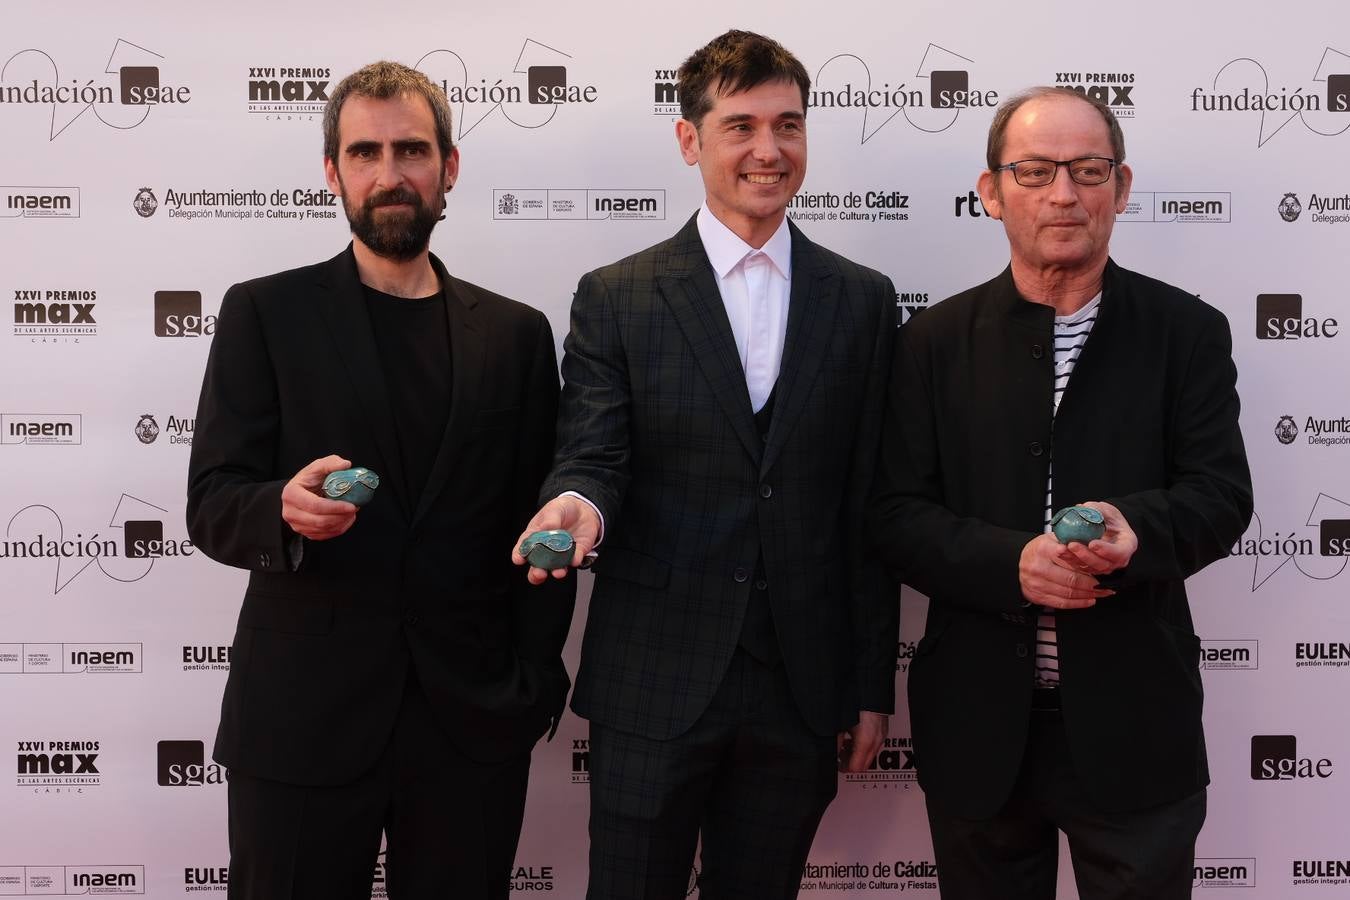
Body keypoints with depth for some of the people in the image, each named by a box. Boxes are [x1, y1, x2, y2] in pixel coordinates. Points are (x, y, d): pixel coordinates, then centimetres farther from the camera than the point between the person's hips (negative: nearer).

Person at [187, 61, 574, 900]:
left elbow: (539, 523, 8)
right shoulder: (264, 313, 2)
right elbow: (212, 507, -2)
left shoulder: (516, 332, 8)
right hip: (302, 719, -1)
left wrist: (535, 682, -2)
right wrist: (287, 511, -23)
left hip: (472, 723, 2)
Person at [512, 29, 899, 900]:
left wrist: (873, 685, 5)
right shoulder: (616, 297, 1)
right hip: (654, 686, -1)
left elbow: (871, 503, 6)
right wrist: (578, 501, -29)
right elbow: (592, 457, -3)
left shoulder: (863, 300, 6)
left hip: (801, 688, 2)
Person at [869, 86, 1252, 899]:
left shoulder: (1187, 331, 1)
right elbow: (898, 515, -2)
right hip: (978, 725, 1)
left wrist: (1139, 530, -28)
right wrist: (1010, 564, -19)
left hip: (1134, 727, -1)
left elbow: (1220, 491, -5)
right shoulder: (936, 341, 2)